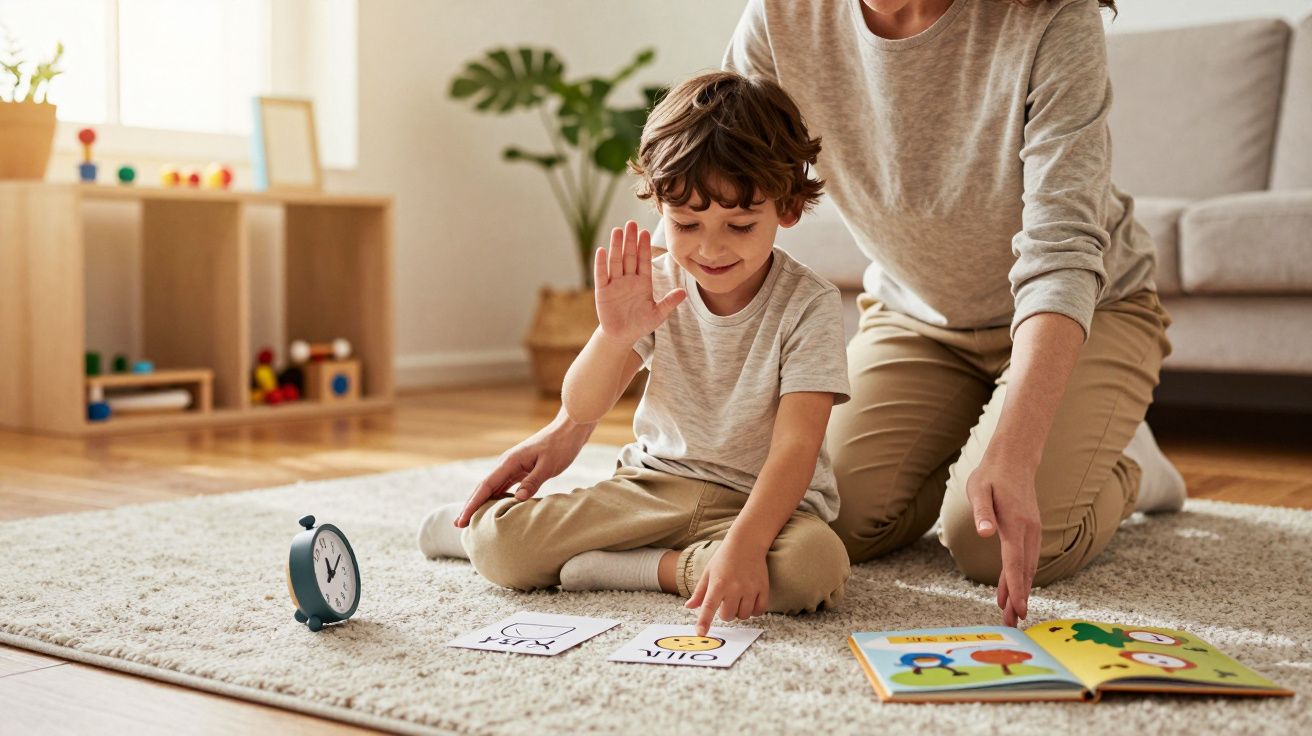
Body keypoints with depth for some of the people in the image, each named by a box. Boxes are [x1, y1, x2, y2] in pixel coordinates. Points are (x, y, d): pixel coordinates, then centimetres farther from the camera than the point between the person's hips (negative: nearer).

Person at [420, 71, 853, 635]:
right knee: (500, 546, -16)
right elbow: (582, 409, -7)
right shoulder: (657, 286, -4)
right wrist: (614, 335, -27)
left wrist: (743, 544, -38)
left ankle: (632, 568, -19)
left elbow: (796, 444, -22)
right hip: (655, 482, 2)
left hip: (763, 499, -2)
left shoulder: (808, 304, -14)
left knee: (816, 565, -36)